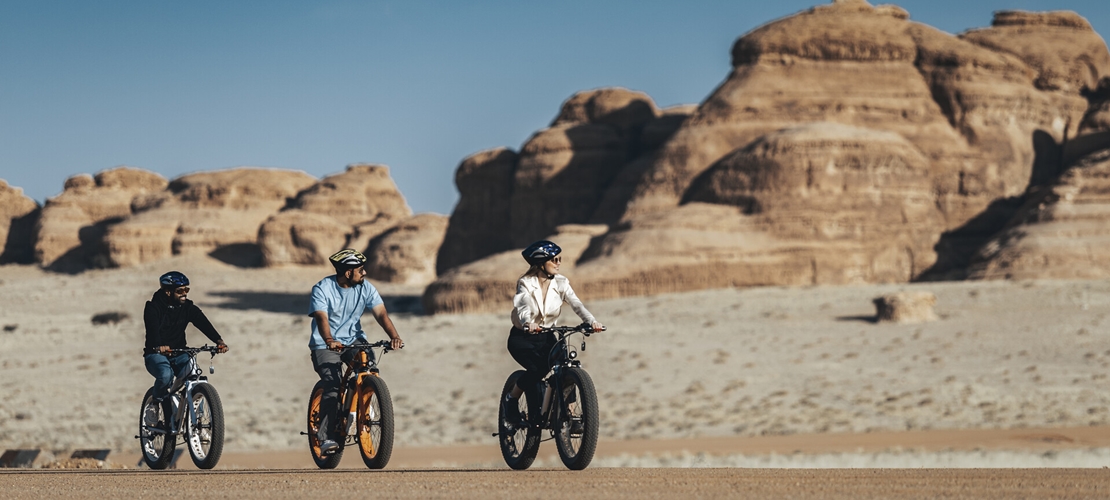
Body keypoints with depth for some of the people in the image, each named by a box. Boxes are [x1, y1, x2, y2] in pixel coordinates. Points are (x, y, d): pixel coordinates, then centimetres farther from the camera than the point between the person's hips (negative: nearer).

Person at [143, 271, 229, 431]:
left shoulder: (188, 308, 0)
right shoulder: (153, 307, -11)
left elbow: (204, 324, -15)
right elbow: (152, 329, -28)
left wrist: (219, 341, -34)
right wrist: (159, 346, -50)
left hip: (178, 353, 3)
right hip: (156, 354, -3)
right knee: (166, 375, -36)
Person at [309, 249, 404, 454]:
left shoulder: (365, 288, -3)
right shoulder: (322, 289, -14)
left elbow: (381, 313, -13)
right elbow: (322, 318, -28)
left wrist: (394, 336, -31)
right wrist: (329, 341, -48)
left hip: (354, 340, 4)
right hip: (325, 345, -4)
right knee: (333, 385, -22)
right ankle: (326, 437, -16)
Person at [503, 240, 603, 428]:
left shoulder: (560, 283, -5)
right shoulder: (526, 284, -15)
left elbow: (576, 304, -18)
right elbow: (523, 308, -33)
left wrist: (591, 321, -38)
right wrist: (528, 323, -56)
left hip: (546, 338, 4)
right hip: (522, 338, -4)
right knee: (538, 368, -29)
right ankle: (511, 399, -3)